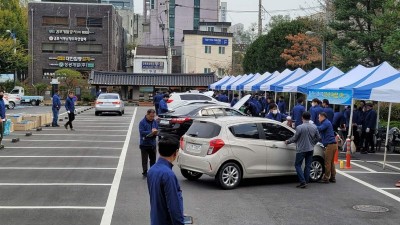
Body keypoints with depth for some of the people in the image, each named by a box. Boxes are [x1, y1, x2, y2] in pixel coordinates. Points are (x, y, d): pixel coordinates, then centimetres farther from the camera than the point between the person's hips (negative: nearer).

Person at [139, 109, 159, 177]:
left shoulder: (155, 122, 7)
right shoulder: (142, 122, -10)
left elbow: (157, 131, 12)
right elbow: (142, 132, -18)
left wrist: (156, 132, -13)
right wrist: (151, 132, -25)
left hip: (152, 144, 5)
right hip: (144, 144, -5)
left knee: (153, 159, 13)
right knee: (144, 160, -3)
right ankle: (145, 172, 2)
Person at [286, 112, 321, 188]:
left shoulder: (299, 127, -16)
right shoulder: (314, 127, 1)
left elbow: (295, 138, -9)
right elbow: (318, 137, 9)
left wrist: (288, 142, 9)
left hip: (301, 149, -5)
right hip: (310, 149, 5)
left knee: (298, 165, 4)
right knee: (308, 166, 11)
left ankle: (303, 182, -6)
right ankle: (306, 181, 13)